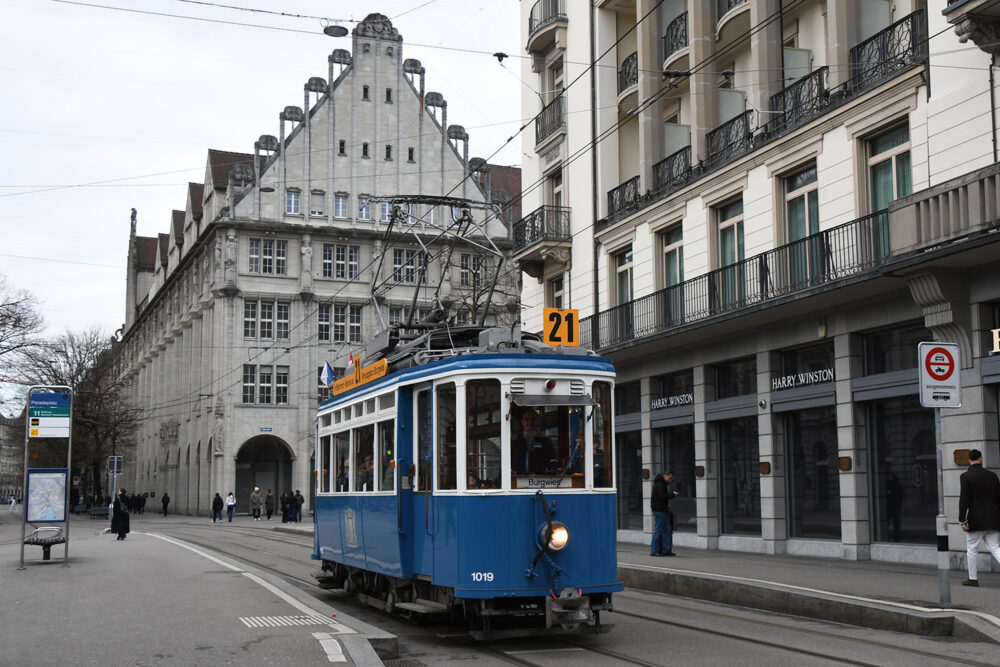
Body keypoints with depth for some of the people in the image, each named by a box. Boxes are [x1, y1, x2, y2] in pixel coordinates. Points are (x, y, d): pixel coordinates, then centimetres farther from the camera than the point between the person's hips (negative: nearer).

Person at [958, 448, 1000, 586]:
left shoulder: (966, 476, -8)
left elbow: (964, 500, -13)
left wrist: (962, 520, -10)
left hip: (975, 520, -4)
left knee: (971, 549, 8)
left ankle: (973, 578, 14)